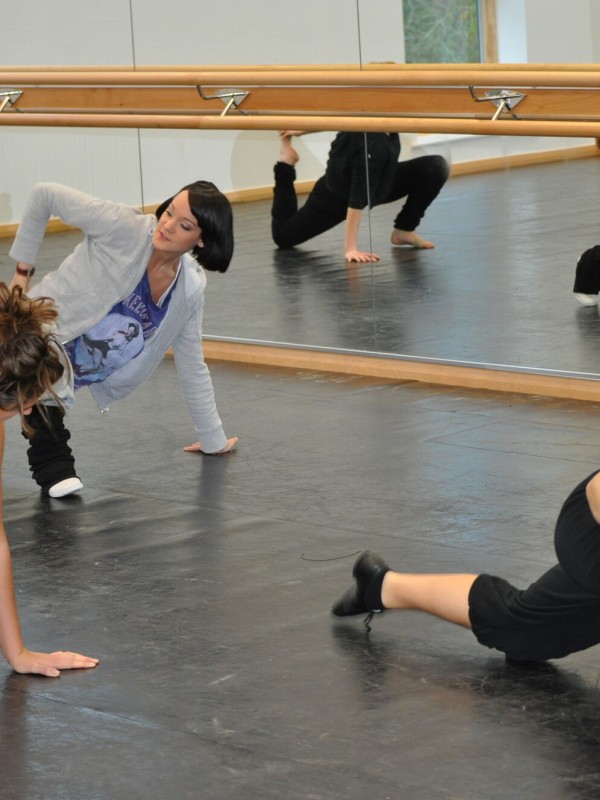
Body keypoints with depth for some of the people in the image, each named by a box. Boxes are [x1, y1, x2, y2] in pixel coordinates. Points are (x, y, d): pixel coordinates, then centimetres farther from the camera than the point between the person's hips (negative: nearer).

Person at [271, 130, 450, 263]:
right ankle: (286, 162, 18)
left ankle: (404, 231, 2)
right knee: (283, 236, 9)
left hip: (376, 180, 7)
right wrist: (350, 249, -42)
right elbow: (358, 197, -42)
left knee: (436, 167, -14)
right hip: (336, 193, -7)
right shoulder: (371, 144, -43)